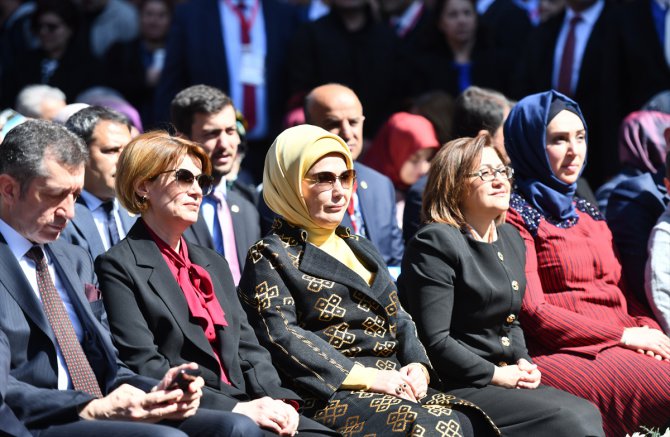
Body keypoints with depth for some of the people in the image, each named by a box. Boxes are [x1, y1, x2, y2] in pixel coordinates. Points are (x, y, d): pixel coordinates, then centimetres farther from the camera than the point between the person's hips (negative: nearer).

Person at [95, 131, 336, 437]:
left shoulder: (214, 264, 25)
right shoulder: (119, 267, 0)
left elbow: (247, 347, 18)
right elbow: (143, 366, -10)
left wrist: (278, 400, -3)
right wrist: (234, 409, -16)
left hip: (242, 404, 7)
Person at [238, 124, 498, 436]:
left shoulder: (361, 249, 28)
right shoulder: (270, 257, 4)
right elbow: (282, 337, -10)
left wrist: (417, 366, 0)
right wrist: (366, 377, -17)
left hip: (393, 385, 7)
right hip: (330, 395, -7)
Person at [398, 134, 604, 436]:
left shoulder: (511, 239, 16)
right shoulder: (434, 243, -11)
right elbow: (434, 341, -17)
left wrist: (523, 363, 5)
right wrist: (495, 375, -14)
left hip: (506, 377, 8)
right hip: (456, 387, -8)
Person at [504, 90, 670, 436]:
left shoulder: (589, 215, 24)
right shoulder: (515, 216, 1)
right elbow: (532, 311, -8)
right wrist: (624, 335, -10)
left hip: (620, 349, 7)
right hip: (563, 354, -7)